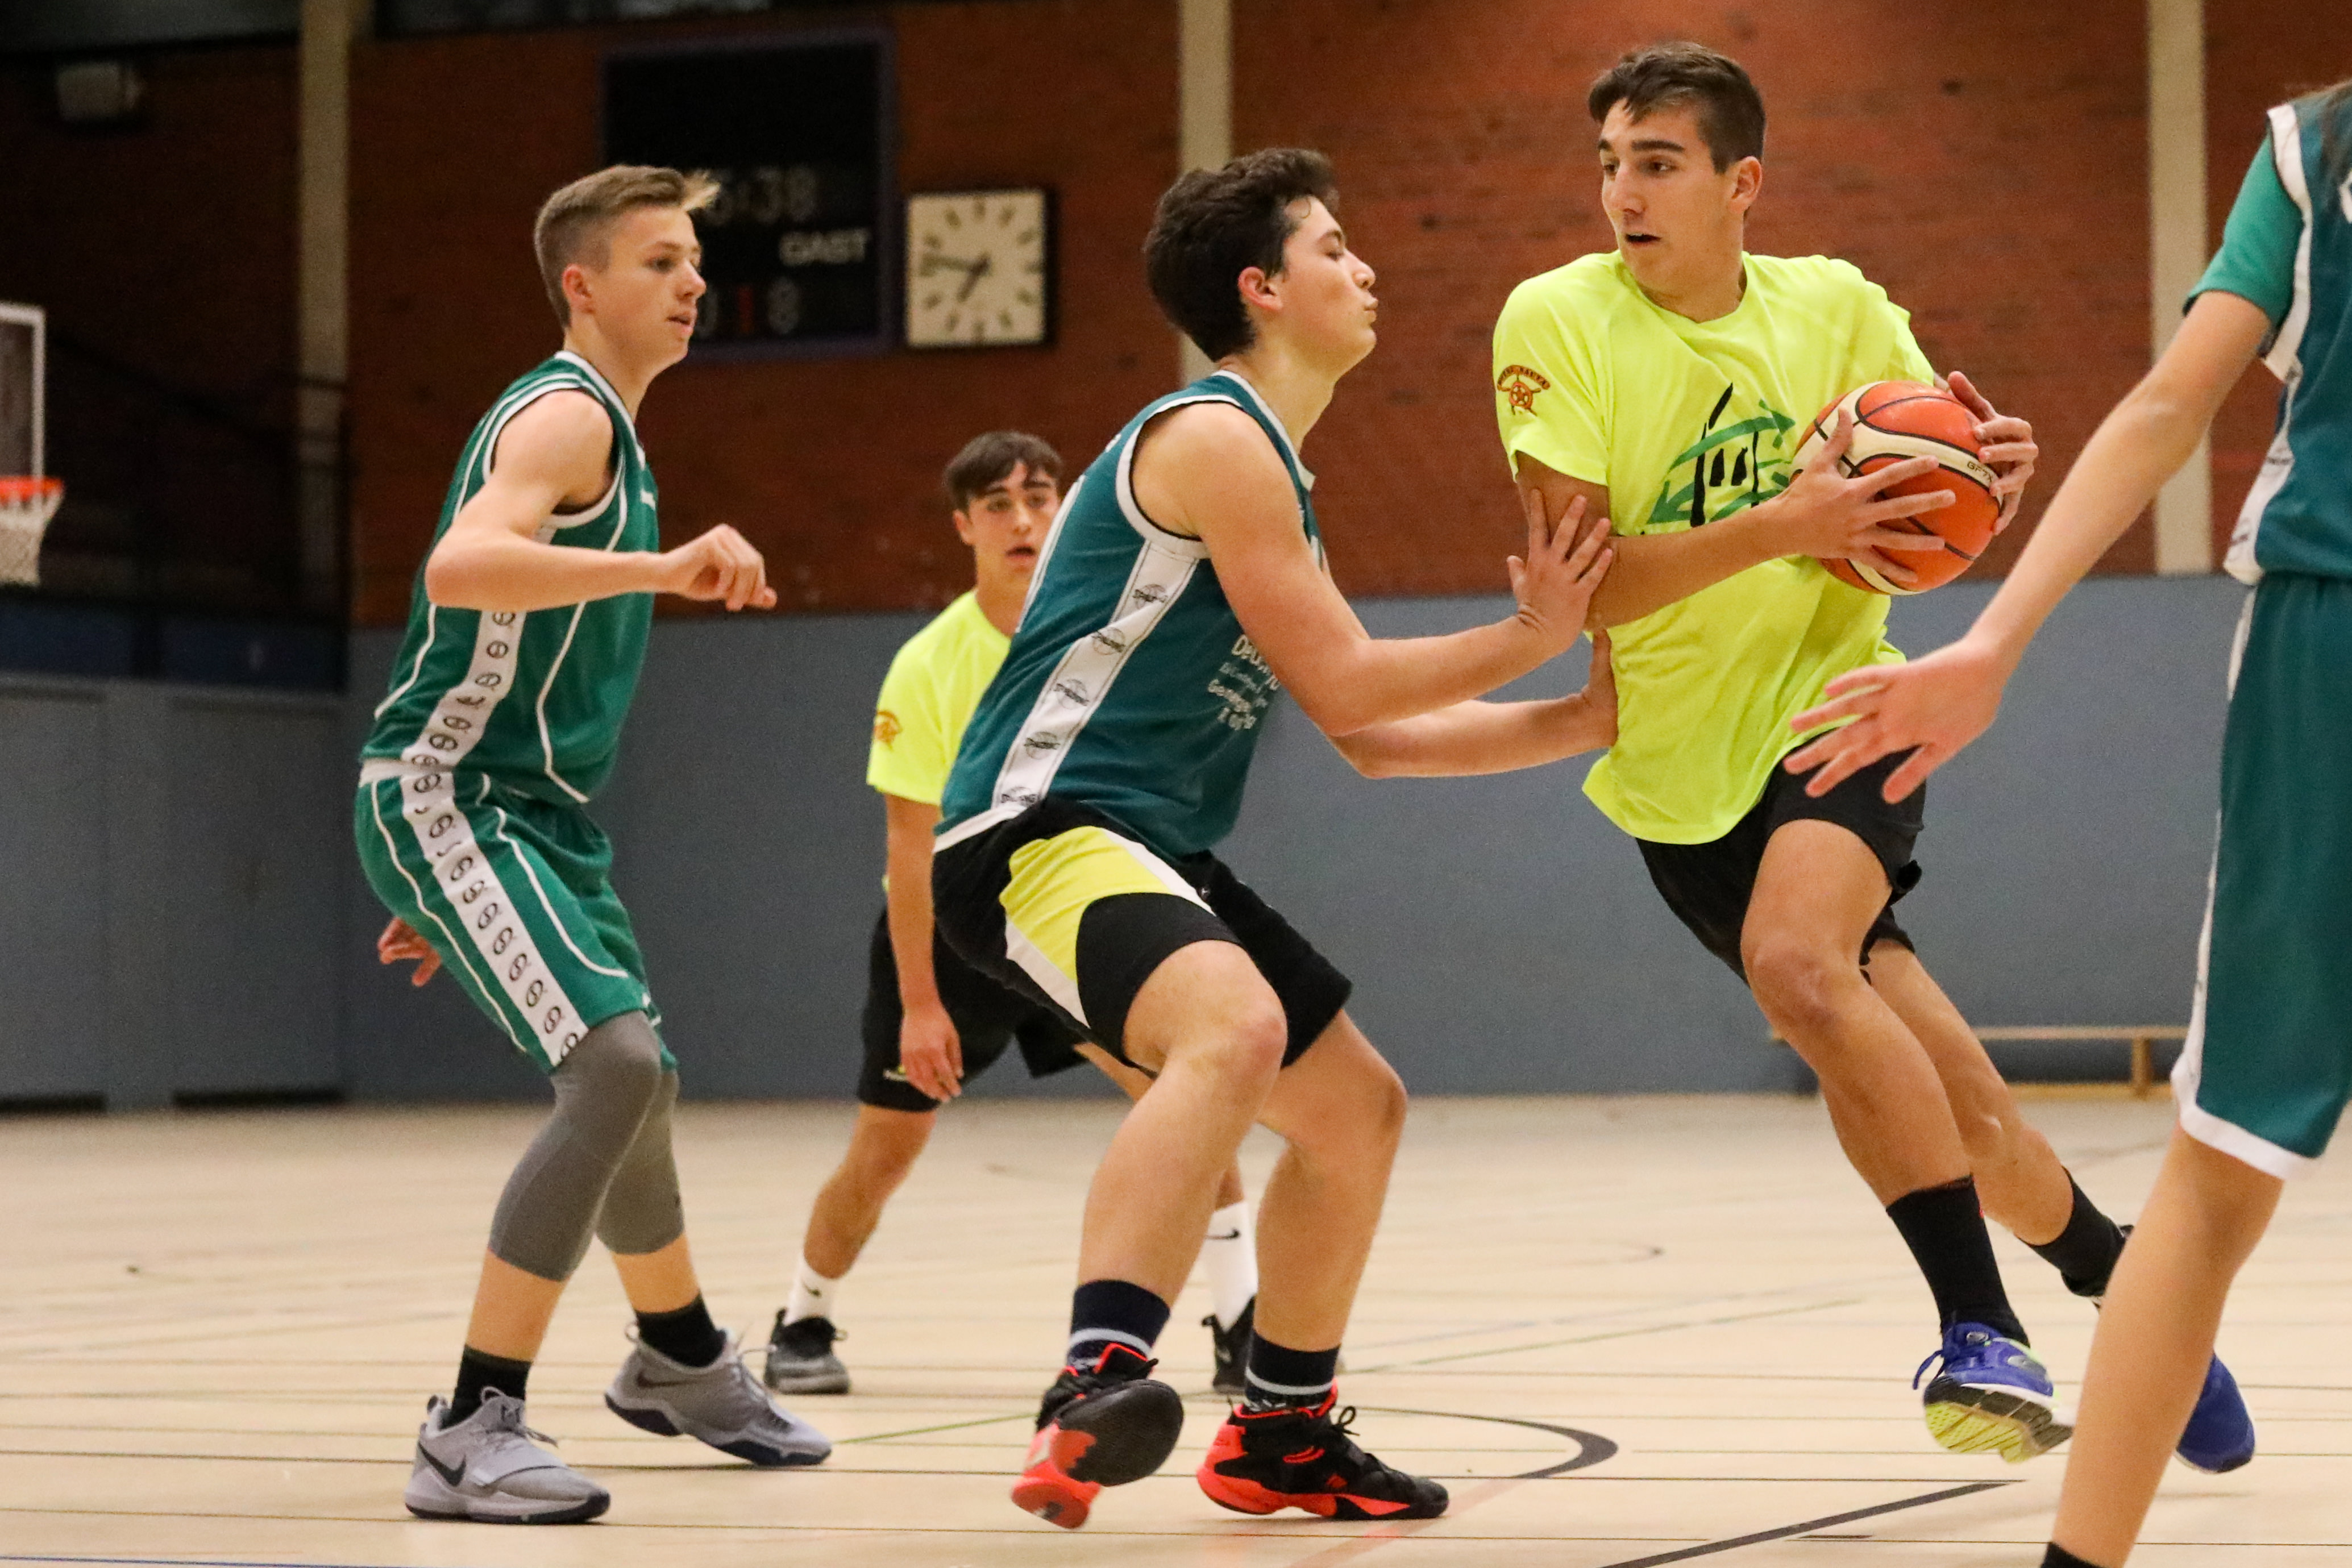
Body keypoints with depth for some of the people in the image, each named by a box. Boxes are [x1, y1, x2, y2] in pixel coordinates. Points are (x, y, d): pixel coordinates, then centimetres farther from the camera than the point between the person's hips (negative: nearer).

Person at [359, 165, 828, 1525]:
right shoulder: (567, 415, -14)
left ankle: (682, 1362, 47)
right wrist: (664, 568, -44)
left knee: (633, 1082, 24)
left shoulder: (607, 430, 19)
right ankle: (473, 1432, -22)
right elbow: (460, 565, -35)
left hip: (534, 814, 11)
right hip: (445, 799, -11)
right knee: (617, 1066, -24)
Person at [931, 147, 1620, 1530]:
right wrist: (1532, 635, -2)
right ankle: (1098, 1386, -47)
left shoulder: (1270, 473, 21)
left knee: (1358, 1109, 18)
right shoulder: (1217, 437, -10)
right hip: (1037, 830, -11)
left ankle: (1282, 1438, 31)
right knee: (1237, 1034, -37)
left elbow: (1379, 738, 22)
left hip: (1156, 851, 11)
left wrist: (1590, 716, 18)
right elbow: (1345, 685, -12)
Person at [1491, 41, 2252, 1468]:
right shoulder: (1559, 322, -10)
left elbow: (1935, 524, 7)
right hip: (1681, 764, 1)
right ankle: (2115, 1270, 29)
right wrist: (1784, 524, -29)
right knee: (1950, 1101, 0)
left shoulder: (1838, 308, -3)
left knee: (1794, 957, -32)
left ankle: (1985, 1333, -25)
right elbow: (1580, 591, -17)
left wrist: (1994, 474, -17)